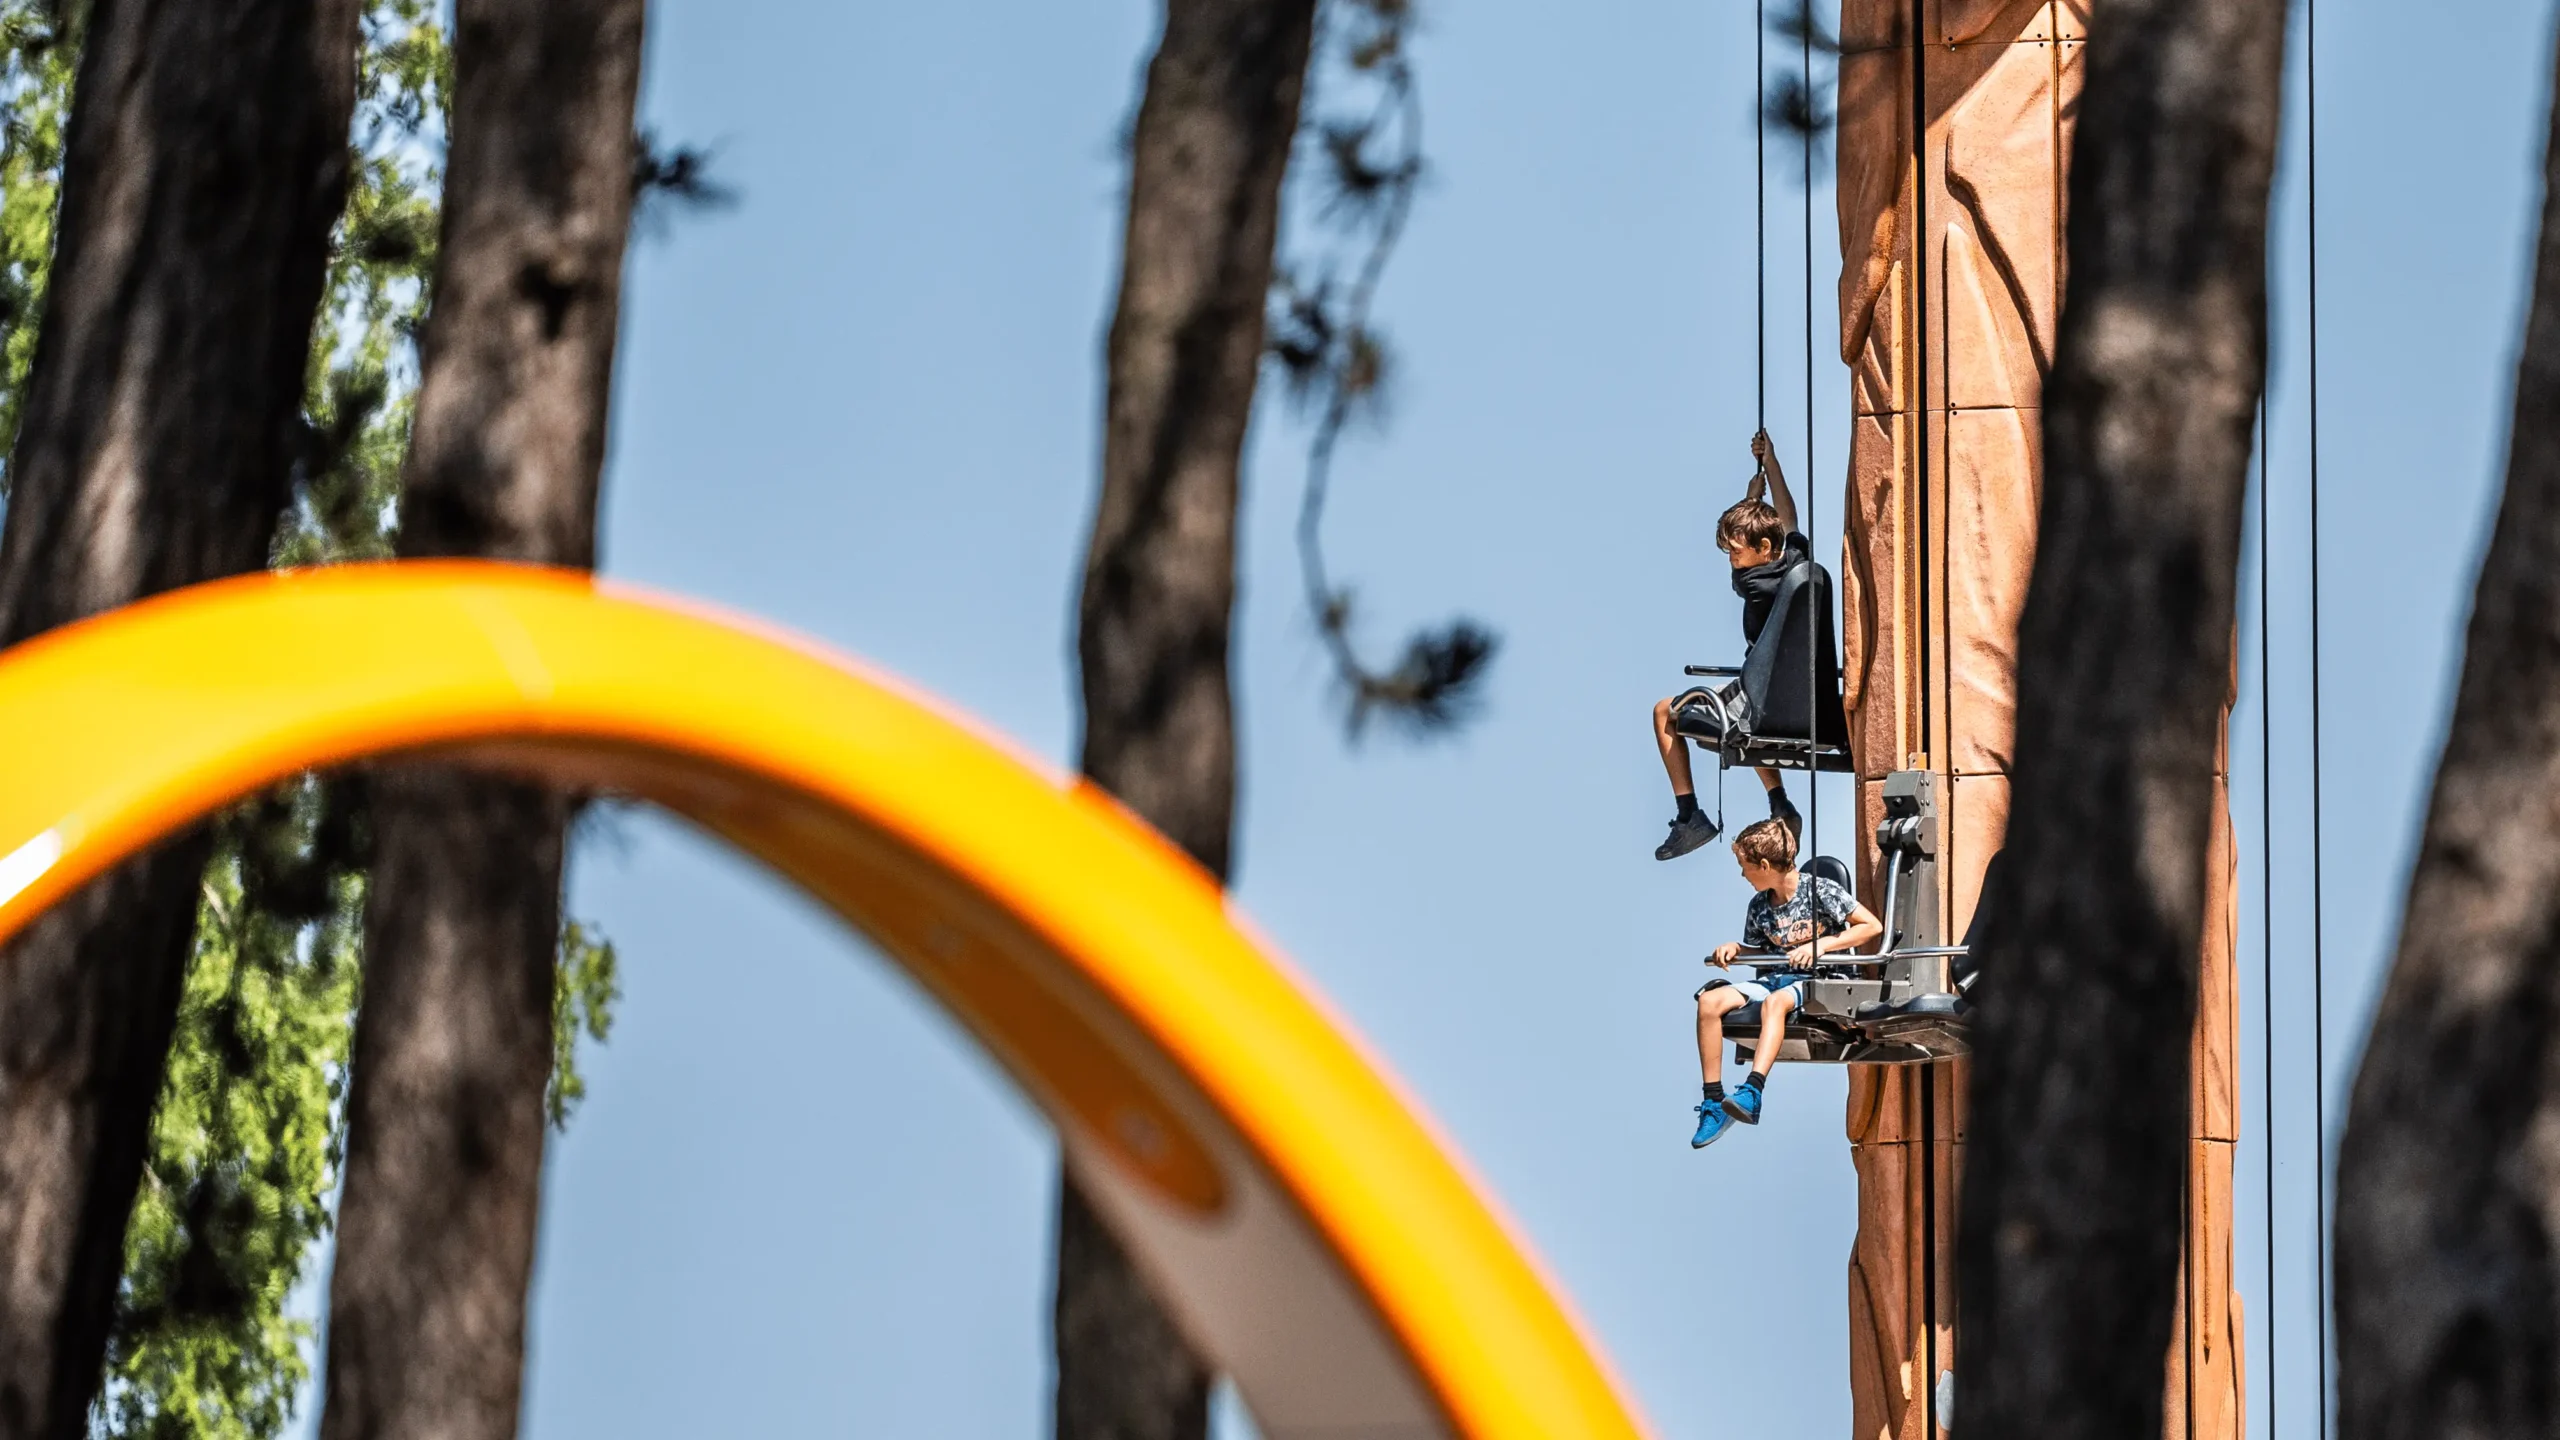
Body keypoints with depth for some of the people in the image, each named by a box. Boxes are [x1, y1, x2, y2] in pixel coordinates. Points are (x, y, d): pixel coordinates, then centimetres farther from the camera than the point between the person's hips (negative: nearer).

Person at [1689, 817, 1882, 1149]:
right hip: (1774, 978, 6)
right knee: (1710, 1000, -20)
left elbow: (1872, 926, -9)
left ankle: (1752, 1093, -53)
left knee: (1775, 1001, -40)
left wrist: (1822, 944, -17)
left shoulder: (1821, 891, -7)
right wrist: (1735, 949, 0)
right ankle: (1713, 1101, -21)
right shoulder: (1759, 906, 10)